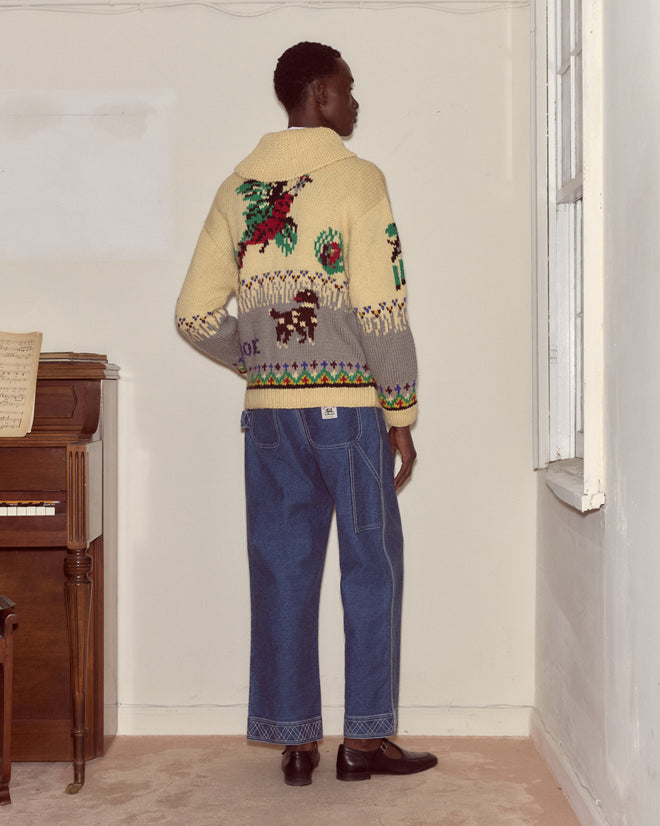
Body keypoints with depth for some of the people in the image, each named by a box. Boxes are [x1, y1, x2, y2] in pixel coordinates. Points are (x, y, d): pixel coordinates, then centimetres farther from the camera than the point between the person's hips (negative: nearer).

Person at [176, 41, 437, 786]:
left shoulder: (238, 187, 9)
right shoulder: (356, 179, -8)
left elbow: (196, 316, 8)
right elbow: (380, 311, -15)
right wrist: (402, 416, -8)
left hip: (269, 410, 5)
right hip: (348, 404, -5)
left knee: (283, 572, 9)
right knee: (372, 568, 7)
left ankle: (295, 740, 15)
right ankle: (364, 737, 12)